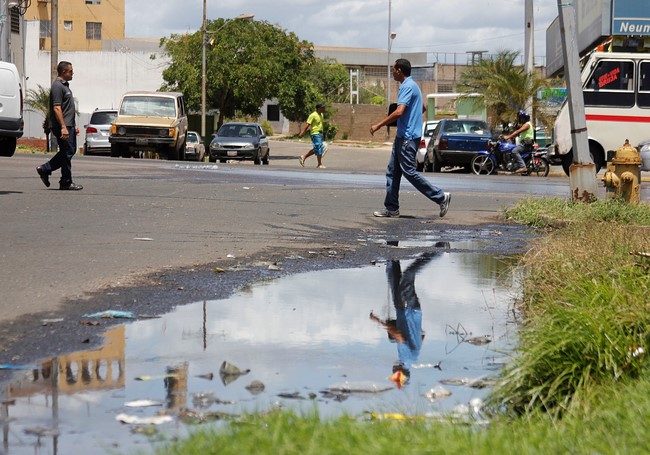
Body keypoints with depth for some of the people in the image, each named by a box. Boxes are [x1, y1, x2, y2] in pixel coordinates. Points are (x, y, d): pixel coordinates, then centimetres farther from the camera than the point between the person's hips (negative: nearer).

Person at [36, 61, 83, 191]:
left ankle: (45, 169, 17)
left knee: (70, 150, 13)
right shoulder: (57, 86, -14)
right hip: (62, 126, -10)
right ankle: (66, 183, 2)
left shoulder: (65, 85, 19)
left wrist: (73, 125, 24)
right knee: (67, 152, -5)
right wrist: (63, 127, -26)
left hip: (68, 125, 10)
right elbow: (57, 108, -21)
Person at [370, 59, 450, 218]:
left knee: (409, 171, -8)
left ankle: (441, 197, -3)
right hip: (402, 136, 11)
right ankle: (391, 208, 11)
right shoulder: (411, 85, 17)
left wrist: (378, 125, -20)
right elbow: (422, 108, 30)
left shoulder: (407, 87, -16)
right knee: (392, 172, 9)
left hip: (408, 137, -11)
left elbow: (399, 112, -26)